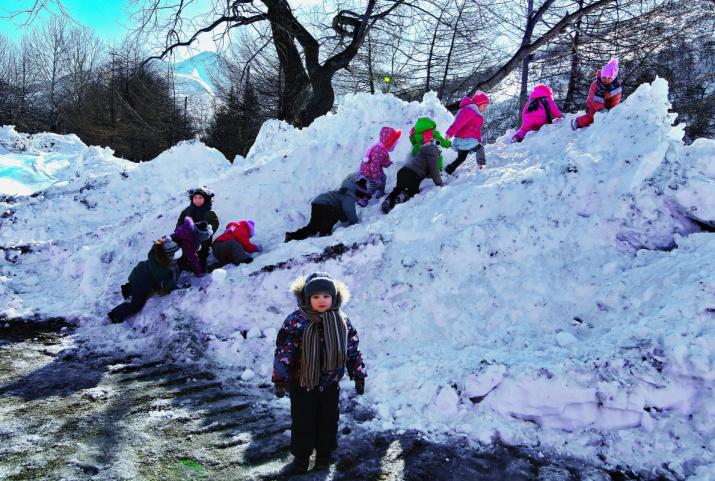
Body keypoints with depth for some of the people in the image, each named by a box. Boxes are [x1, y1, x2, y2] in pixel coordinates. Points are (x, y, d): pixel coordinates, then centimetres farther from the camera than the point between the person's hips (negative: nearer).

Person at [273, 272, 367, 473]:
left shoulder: (343, 322, -4)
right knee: (302, 421, 10)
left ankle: (324, 453, 35)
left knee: (328, 419, 15)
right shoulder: (296, 321, -17)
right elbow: (283, 350, -15)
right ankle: (301, 455, 30)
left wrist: (358, 376, 6)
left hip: (330, 382, 3)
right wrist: (280, 380, -15)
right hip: (302, 383, -3)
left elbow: (353, 351, 5)